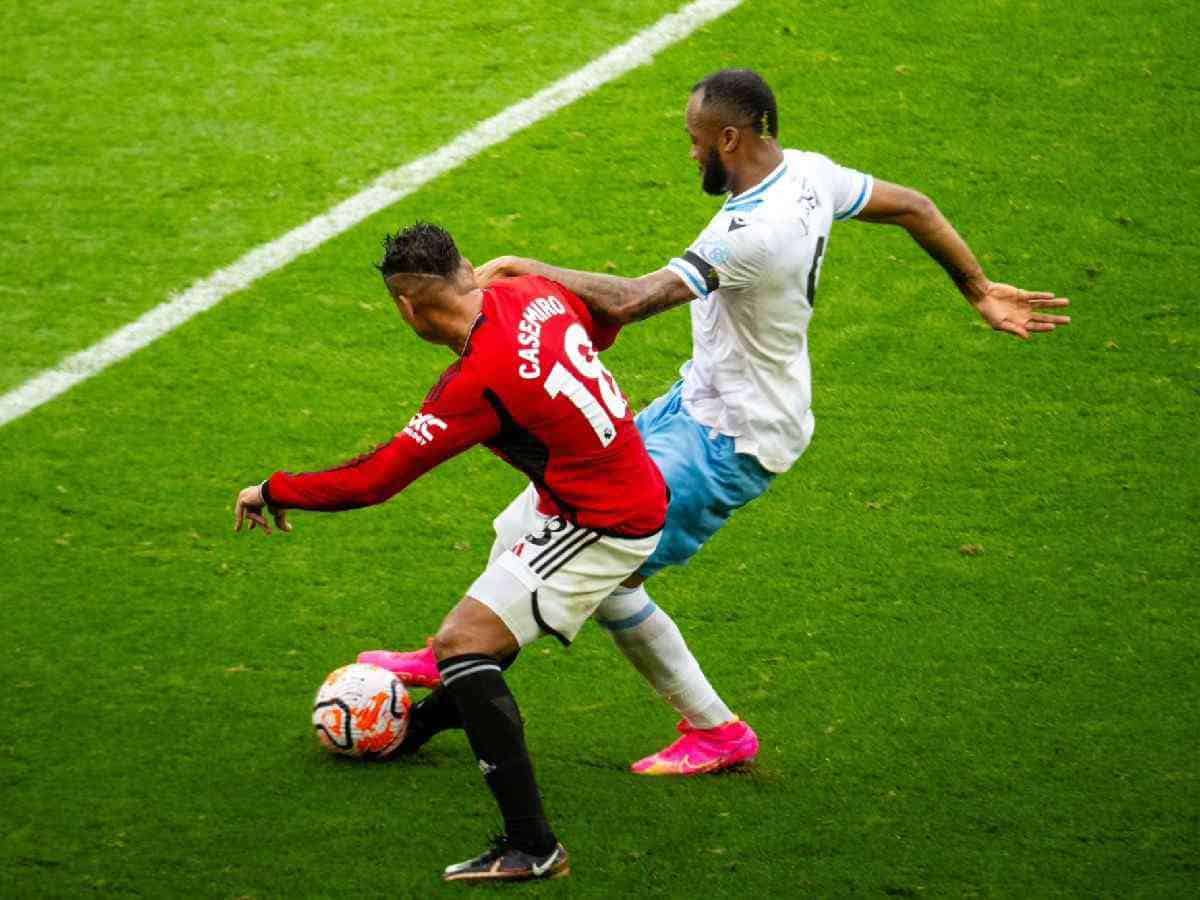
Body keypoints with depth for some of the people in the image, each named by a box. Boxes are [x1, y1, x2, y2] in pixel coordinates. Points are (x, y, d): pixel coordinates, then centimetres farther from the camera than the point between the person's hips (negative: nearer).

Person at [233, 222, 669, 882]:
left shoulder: (480, 381, -28)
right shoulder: (533, 294, -6)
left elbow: (373, 480, -23)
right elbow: (602, 325, 17)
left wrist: (272, 492, -9)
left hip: (602, 527, -10)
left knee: (461, 642, -14)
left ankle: (531, 847, -15)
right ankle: (423, 723, 59)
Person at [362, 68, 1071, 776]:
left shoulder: (753, 234, -32)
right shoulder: (809, 174, -3)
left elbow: (631, 300, -34)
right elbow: (914, 208, 9)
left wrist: (530, 267, -22)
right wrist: (980, 291, 20)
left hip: (732, 441, -10)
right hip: (699, 400, 10)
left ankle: (716, 732, 10)